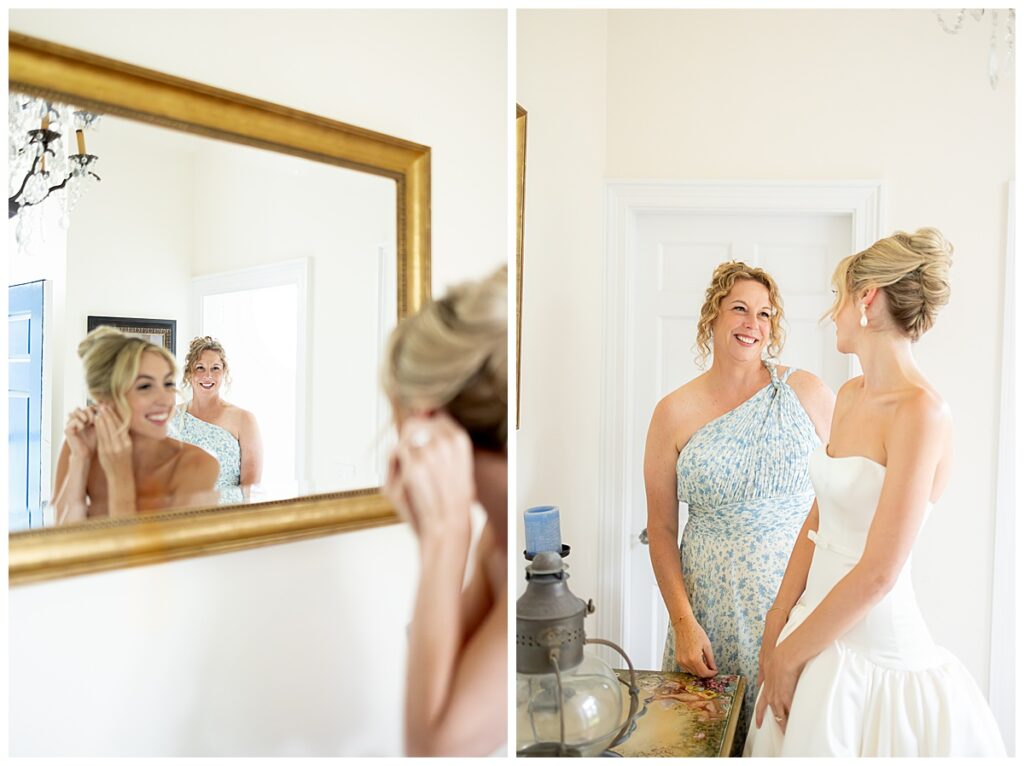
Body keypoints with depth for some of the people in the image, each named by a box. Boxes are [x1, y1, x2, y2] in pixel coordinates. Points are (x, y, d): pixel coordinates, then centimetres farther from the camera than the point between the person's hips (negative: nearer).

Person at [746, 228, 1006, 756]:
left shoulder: (921, 412, -20)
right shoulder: (850, 396, 5)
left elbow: (877, 574, -21)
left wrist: (790, 654, -12)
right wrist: (777, 622, 3)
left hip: (873, 642, -7)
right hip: (818, 622, 7)